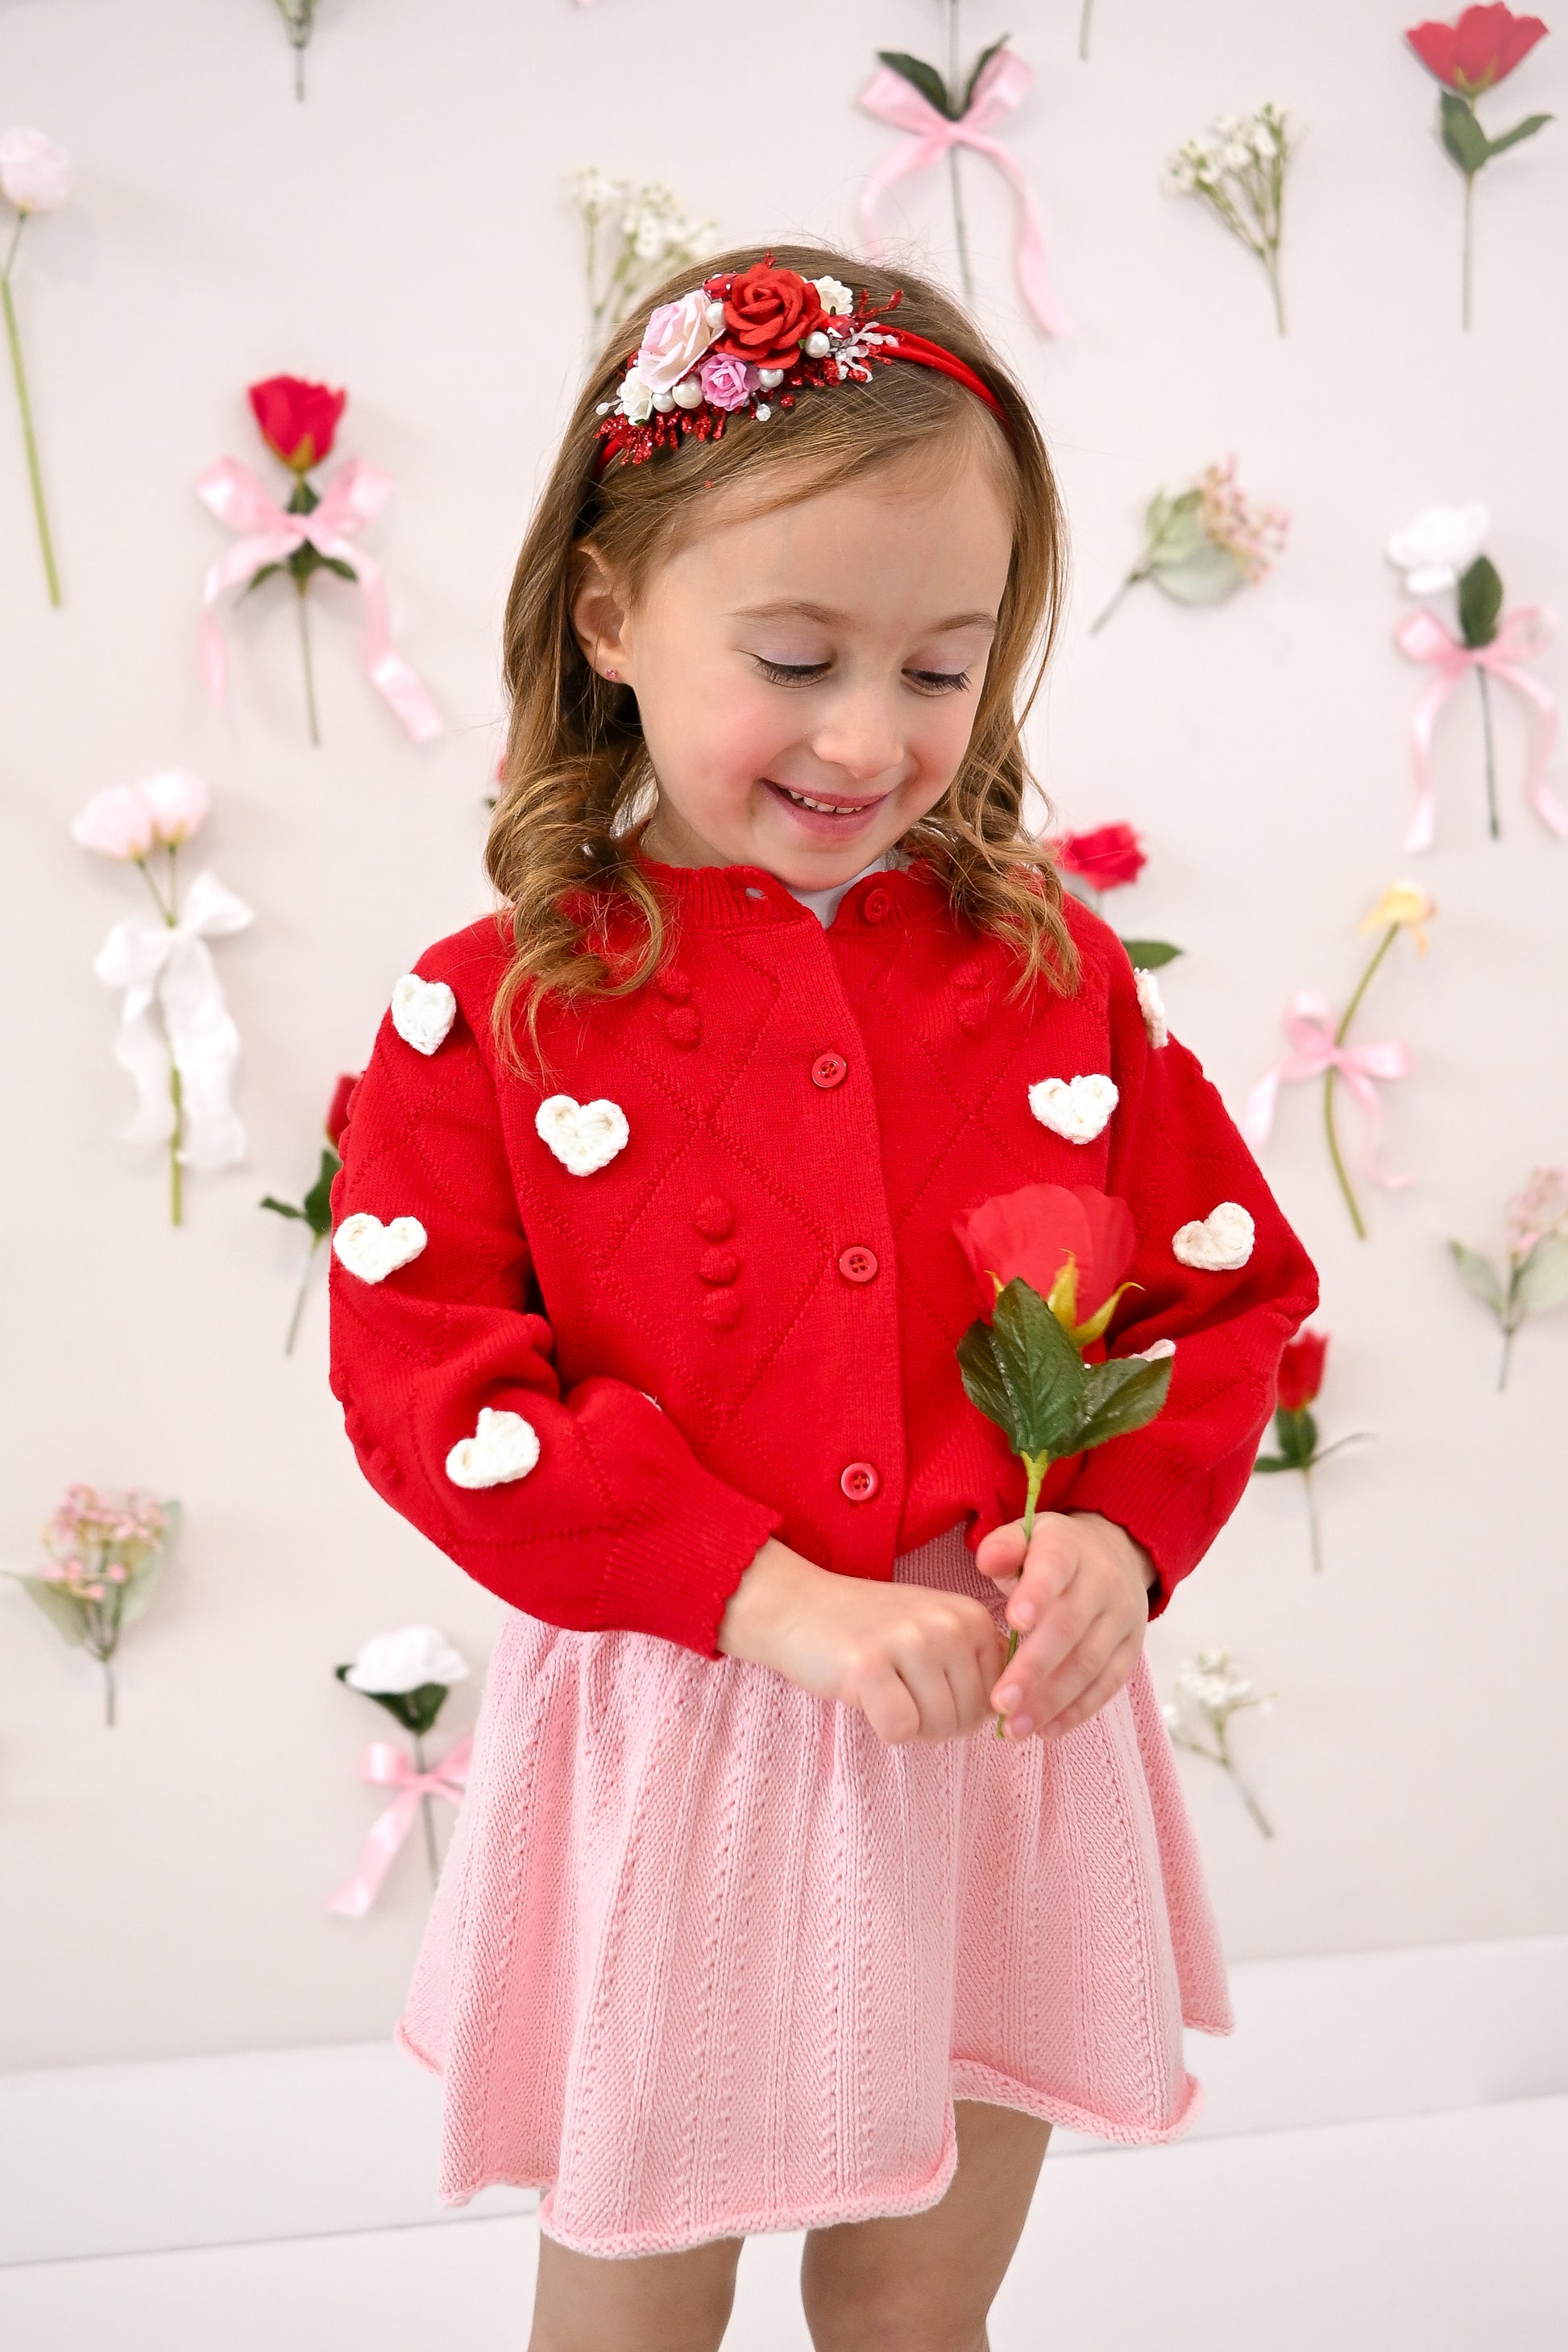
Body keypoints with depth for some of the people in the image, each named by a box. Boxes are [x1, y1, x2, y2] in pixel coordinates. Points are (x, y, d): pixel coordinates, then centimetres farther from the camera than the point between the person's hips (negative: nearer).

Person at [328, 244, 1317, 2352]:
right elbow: (427, 1380, -12)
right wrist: (772, 1601, -20)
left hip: (1010, 1733, 2)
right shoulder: (491, 1013, -7)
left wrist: (1122, 1532, -14)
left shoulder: (1052, 969, 1)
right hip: (673, 1749, -2)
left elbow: (1229, 1287, 5)